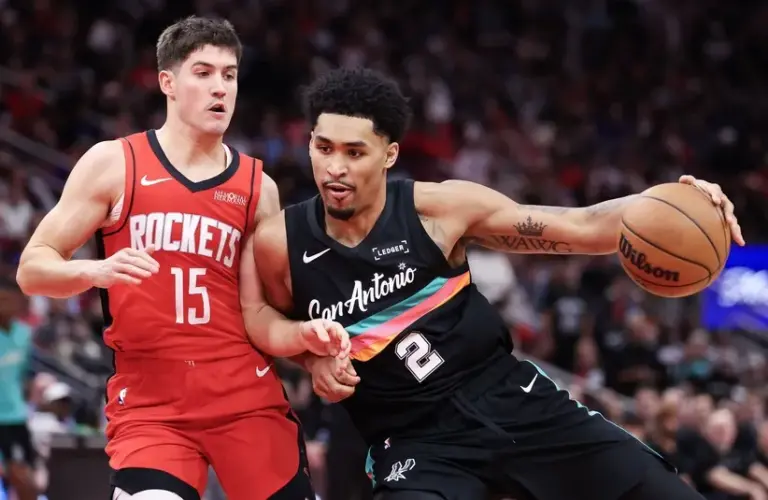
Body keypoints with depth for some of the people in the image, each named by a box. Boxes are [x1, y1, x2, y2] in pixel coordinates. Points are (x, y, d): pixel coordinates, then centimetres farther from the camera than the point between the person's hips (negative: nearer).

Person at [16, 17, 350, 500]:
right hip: (149, 403, -3)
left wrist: (303, 334, -11)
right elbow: (32, 268, 1)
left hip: (248, 396, 3)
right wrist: (96, 271, -19)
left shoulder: (258, 187, 10)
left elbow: (258, 314, 11)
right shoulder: (113, 164, 1)